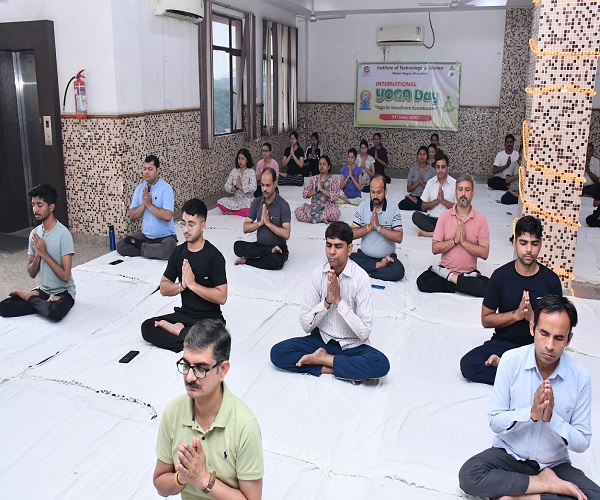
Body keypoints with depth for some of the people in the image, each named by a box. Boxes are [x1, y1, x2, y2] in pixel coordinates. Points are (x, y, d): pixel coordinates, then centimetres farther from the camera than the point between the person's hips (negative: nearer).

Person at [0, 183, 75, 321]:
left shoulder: (63, 234, -18)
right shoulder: (34, 234, 2)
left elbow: (65, 276, -21)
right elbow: (31, 273, 3)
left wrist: (44, 253, -20)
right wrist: (37, 254, -16)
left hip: (63, 292, -4)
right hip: (43, 290, 5)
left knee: (55, 313, -37)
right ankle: (47, 304, -3)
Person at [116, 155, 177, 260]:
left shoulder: (166, 188, -13)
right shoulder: (139, 188, 3)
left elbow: (167, 216, -24)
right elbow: (132, 216, 1)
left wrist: (149, 204, -17)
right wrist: (143, 204, -15)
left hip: (165, 236, -4)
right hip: (145, 235, 4)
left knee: (168, 249, -36)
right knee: (120, 245, -13)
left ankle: (140, 246, -10)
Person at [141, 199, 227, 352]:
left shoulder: (214, 256, -14)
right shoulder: (178, 252, 3)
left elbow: (221, 297, -18)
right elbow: (164, 289, 6)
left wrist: (192, 284, -20)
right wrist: (182, 285, -14)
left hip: (209, 318, -4)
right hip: (184, 314, 4)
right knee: (146, 327, -14)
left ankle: (176, 330, -12)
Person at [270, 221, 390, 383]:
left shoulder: (361, 278, -16)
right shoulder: (318, 274, -8)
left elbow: (364, 332, -19)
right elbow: (305, 324, -7)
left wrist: (338, 300, -24)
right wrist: (327, 301, -22)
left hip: (352, 345, -2)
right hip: (322, 339, 2)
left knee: (381, 364, -32)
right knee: (277, 353, -18)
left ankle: (322, 359, -13)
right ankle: (342, 368, -12)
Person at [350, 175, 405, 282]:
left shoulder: (393, 209, -5)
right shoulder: (362, 207, 0)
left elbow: (399, 238, -13)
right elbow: (352, 234, -4)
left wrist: (378, 227, -20)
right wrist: (369, 226, -18)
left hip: (387, 257, -1)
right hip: (364, 255, 1)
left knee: (399, 271, -30)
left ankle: (367, 272, -12)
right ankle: (379, 265, -14)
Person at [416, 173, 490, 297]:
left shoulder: (480, 219, -1)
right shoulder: (445, 216, 1)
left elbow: (484, 253, -7)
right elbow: (435, 248, -5)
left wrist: (464, 241, -17)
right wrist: (454, 240, -16)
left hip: (469, 272, 0)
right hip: (445, 268, 1)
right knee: (422, 282, -26)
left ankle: (450, 278, -12)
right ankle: (464, 282, -12)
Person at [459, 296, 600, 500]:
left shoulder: (580, 377, -12)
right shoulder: (512, 360, -13)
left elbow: (582, 442, -7)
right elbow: (495, 421, -10)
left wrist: (551, 417, -24)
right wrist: (531, 413, -26)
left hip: (554, 464, 0)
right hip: (509, 454, 0)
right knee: (469, 475, -27)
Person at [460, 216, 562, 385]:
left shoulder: (551, 280, -2)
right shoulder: (501, 276, -3)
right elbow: (486, 319, 0)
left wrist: (532, 317, -16)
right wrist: (516, 314, -15)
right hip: (503, 343, 0)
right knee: (468, 364, -27)